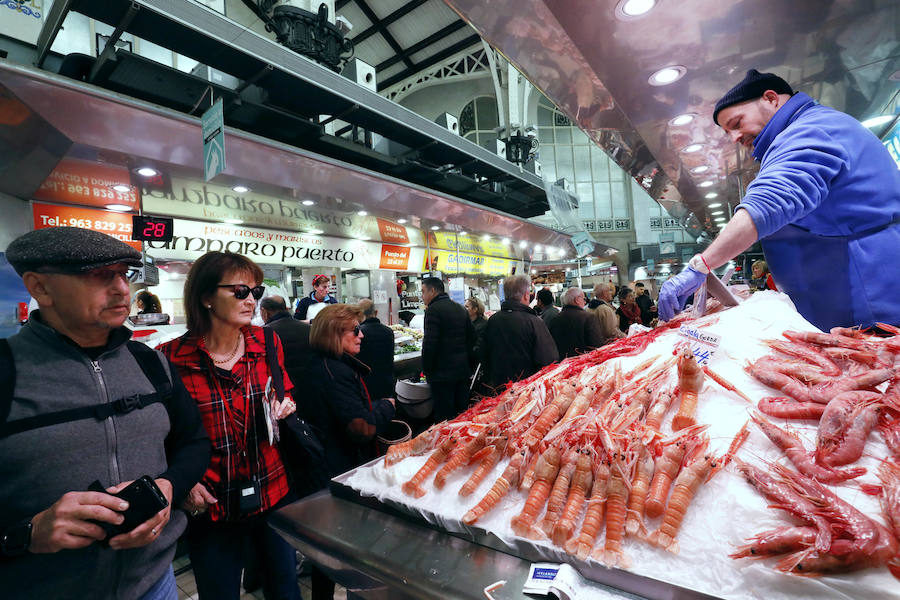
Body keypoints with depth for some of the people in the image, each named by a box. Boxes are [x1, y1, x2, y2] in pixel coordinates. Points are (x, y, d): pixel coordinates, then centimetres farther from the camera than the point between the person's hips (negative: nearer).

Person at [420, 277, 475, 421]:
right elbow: (472, 338, 15)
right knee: (462, 414, 17)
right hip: (463, 370, 8)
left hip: (442, 373, -8)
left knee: (444, 418, 0)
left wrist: (426, 370, -8)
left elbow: (429, 343, -19)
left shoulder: (433, 309, -13)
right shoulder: (461, 309, 12)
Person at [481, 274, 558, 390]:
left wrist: (489, 380, 21)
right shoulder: (534, 322, -18)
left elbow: (484, 355, 8)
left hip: (497, 386, 5)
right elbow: (548, 360, -17)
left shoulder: (492, 320, -2)